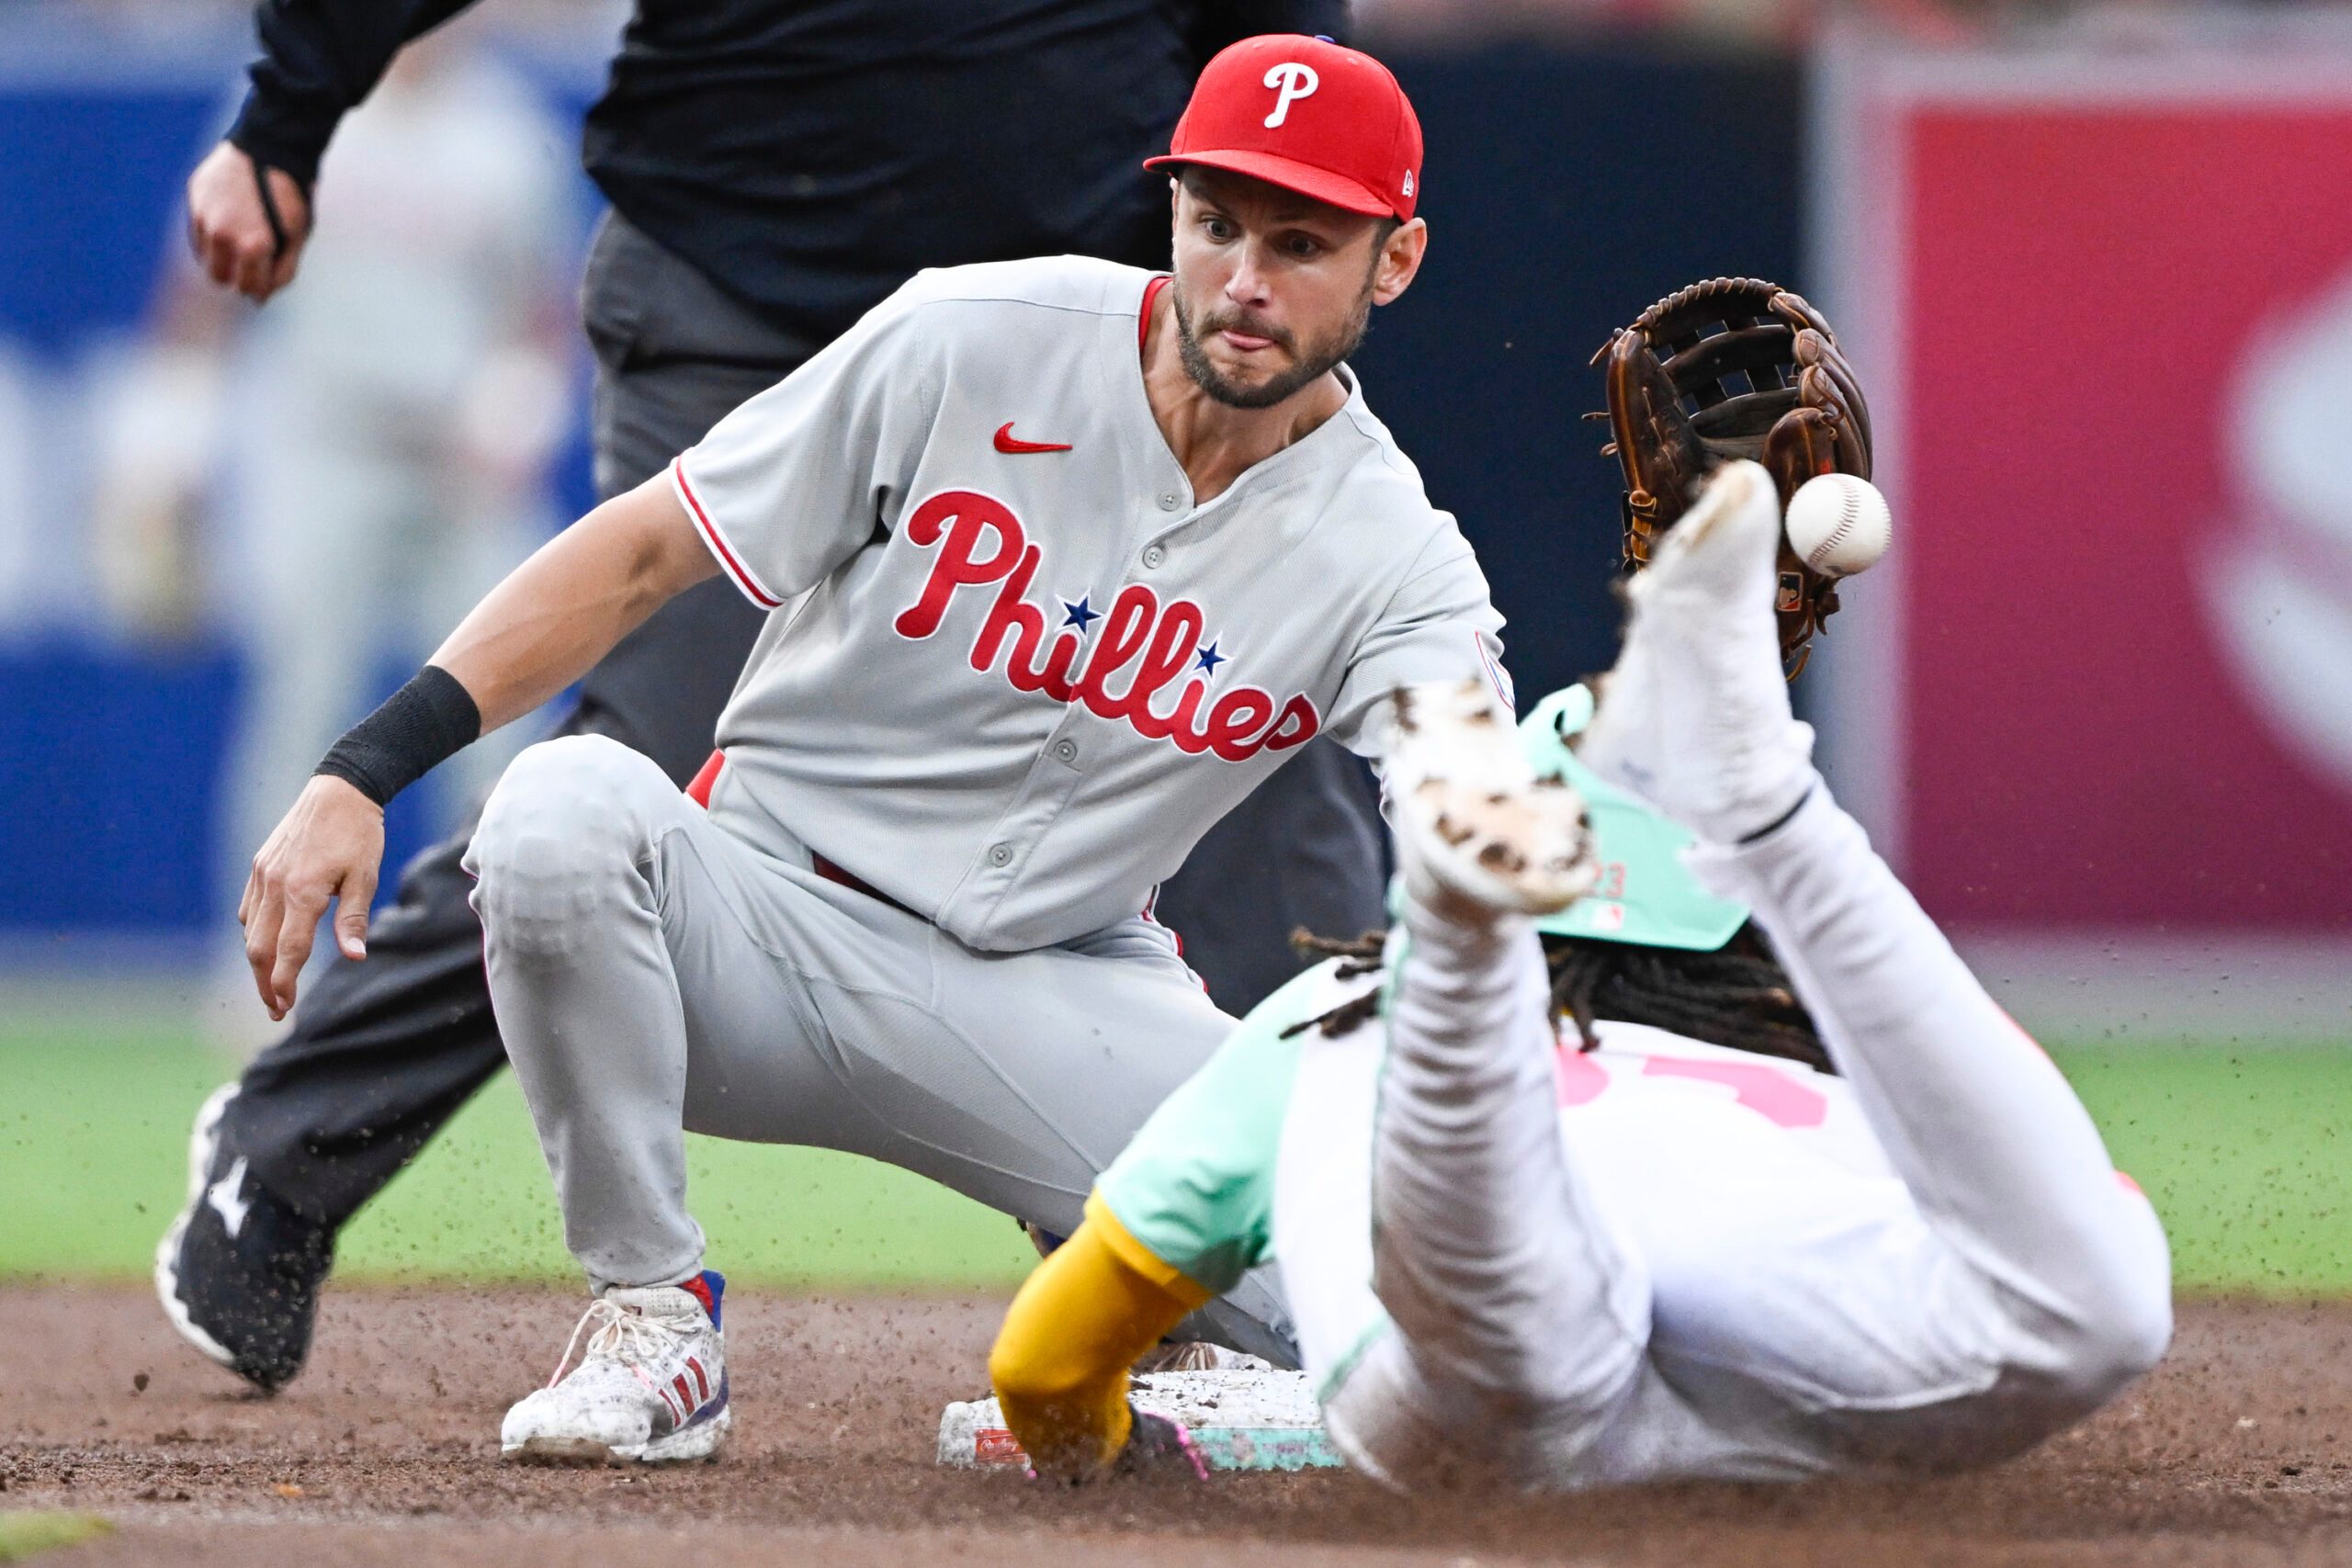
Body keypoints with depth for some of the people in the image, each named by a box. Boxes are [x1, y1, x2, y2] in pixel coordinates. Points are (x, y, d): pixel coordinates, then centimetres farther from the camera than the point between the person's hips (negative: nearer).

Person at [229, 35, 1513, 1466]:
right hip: (771, 911, -1)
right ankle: (654, 1320, -14)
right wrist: (360, 775, -19)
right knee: (571, 802, -35)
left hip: (1059, 995, 1)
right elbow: (637, 558, -8)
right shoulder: (973, 345, -11)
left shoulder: (1389, 552, -7)